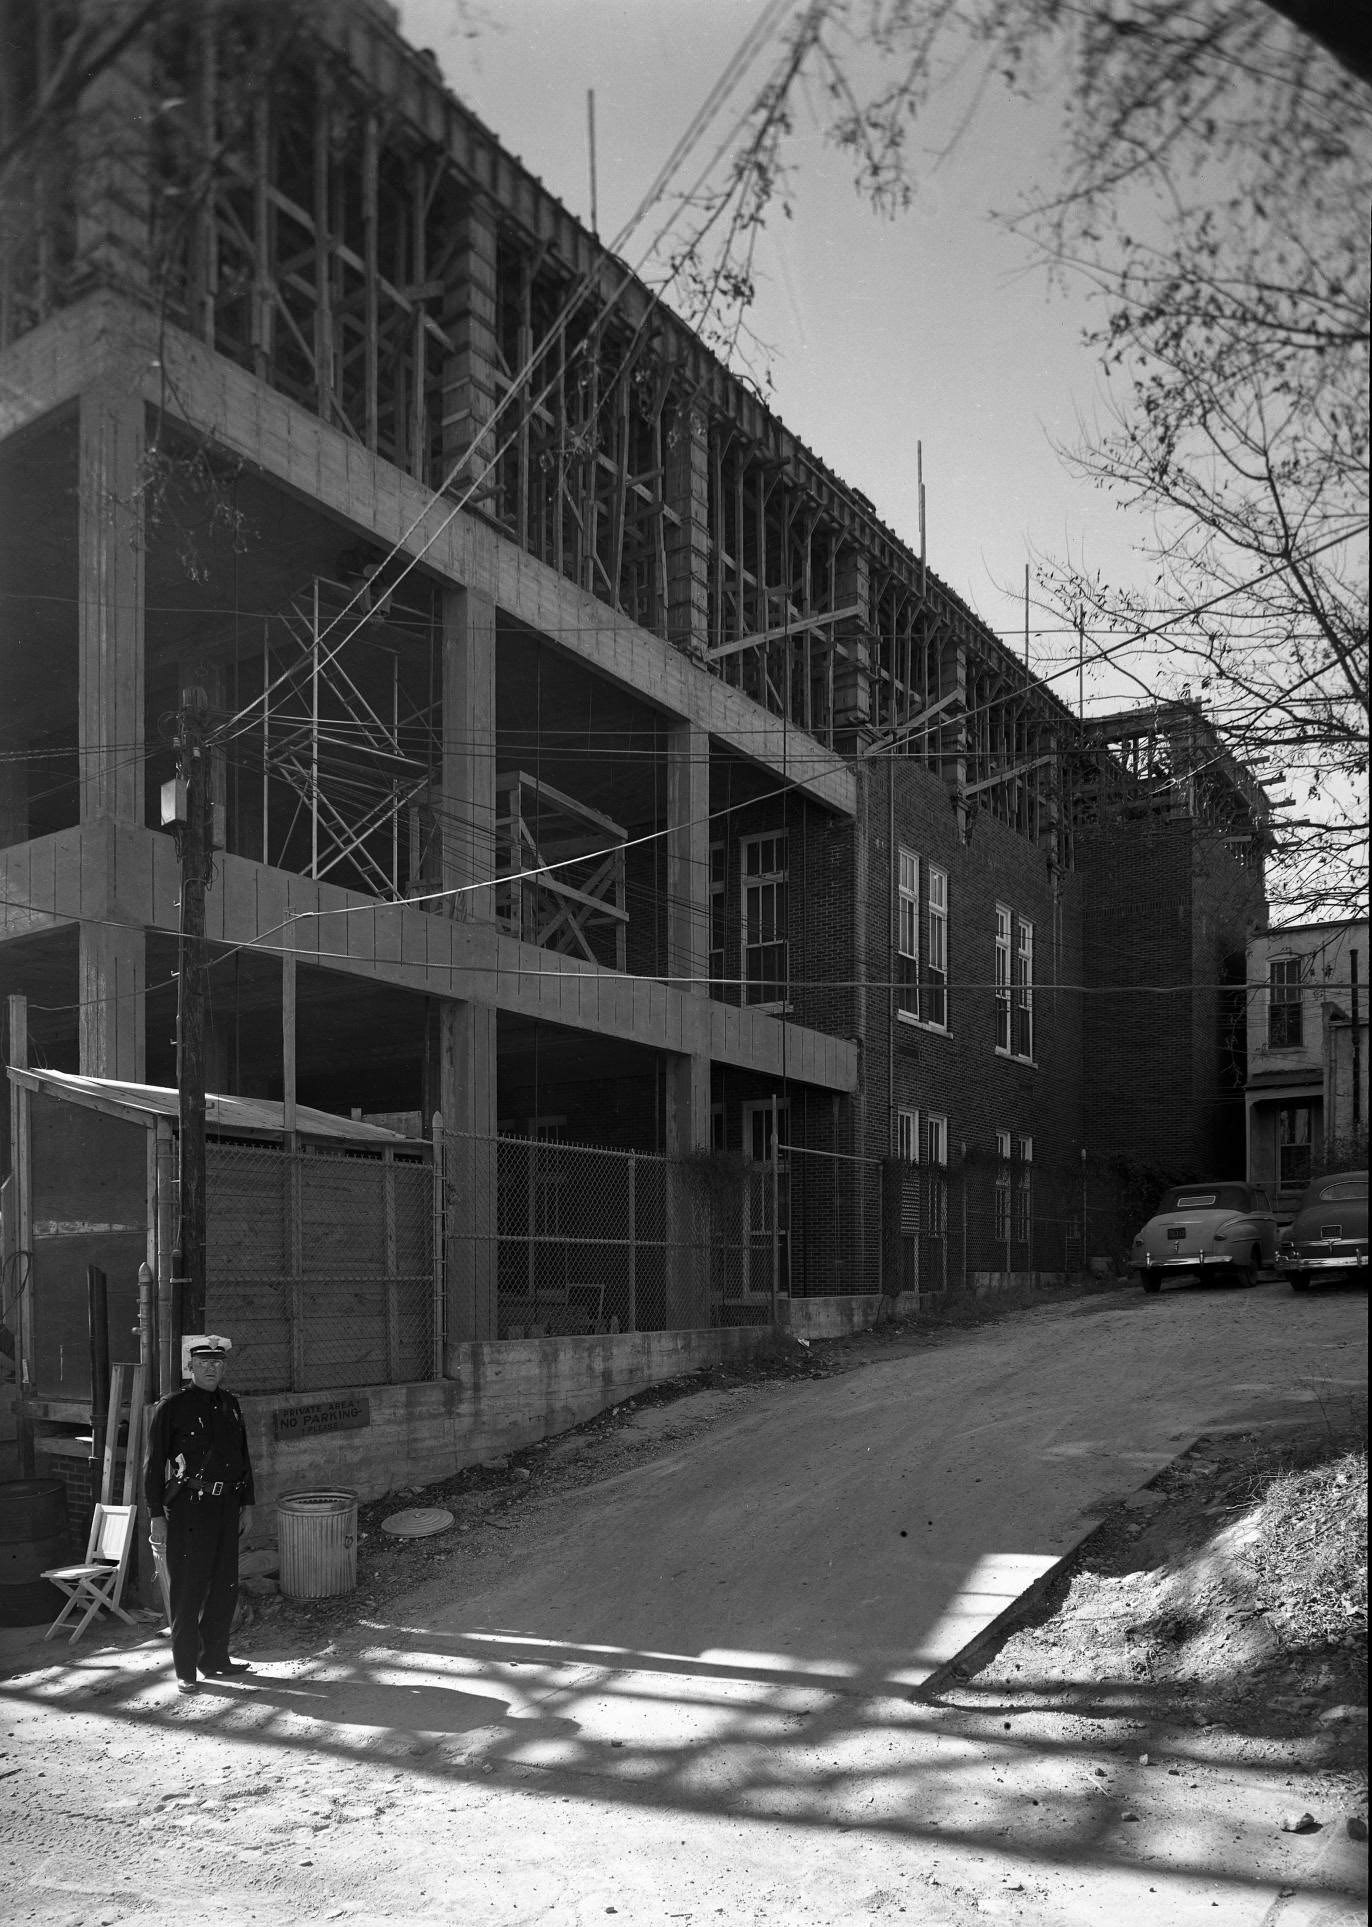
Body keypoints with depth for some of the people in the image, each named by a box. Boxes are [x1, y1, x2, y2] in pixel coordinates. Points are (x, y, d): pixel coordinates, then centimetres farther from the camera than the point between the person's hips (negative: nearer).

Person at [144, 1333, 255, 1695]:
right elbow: (154, 1464, -7)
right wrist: (156, 1515, -10)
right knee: (188, 1590, 0)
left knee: (225, 1587, 11)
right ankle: (185, 1671, 10)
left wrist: (247, 1504, 15)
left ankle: (215, 1658, 25)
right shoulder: (172, 1407, -6)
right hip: (188, 1507, -6)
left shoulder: (230, 1404, 11)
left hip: (227, 1506, 6)